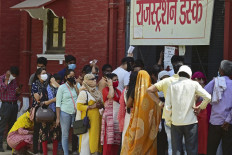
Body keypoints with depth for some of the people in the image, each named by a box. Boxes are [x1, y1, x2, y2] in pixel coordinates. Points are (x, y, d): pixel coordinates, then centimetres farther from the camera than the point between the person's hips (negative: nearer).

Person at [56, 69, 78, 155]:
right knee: (65, 135, 0)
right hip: (65, 113, -3)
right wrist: (58, 117, -7)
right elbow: (58, 103, -2)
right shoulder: (62, 87, 1)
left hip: (75, 113, 3)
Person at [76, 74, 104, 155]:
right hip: (88, 119, -7)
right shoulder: (83, 93, -8)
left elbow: (100, 103, 25)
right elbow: (79, 106, -13)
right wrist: (91, 106, -17)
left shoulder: (96, 92, 16)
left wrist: (101, 105, 2)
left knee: (95, 137, 5)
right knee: (87, 138, -8)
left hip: (96, 119, 7)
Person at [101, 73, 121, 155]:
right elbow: (110, 96, -22)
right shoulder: (105, 90, -1)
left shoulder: (118, 91, 18)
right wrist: (110, 85, -9)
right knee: (109, 140, -10)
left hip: (118, 117, 6)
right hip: (109, 117, -6)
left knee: (116, 141, 2)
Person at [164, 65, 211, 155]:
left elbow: (167, 107, 1)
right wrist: (200, 107, 8)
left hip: (176, 122, 1)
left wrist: (168, 121, 10)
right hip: (190, 122, -1)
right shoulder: (193, 84, 0)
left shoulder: (172, 86, 5)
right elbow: (208, 97, -7)